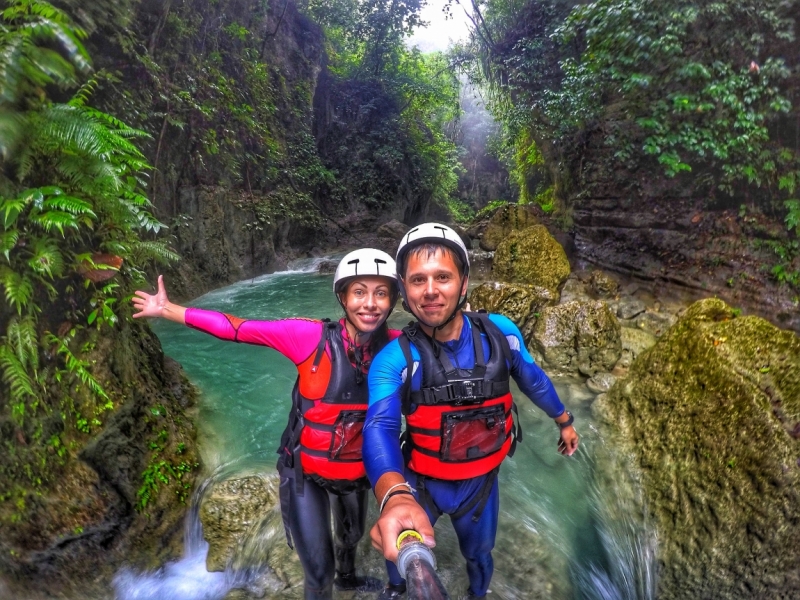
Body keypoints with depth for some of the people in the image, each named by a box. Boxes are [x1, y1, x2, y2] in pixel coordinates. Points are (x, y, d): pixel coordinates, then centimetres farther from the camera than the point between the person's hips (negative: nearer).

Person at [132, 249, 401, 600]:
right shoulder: (312, 336, -26)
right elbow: (238, 329, -22)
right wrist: (169, 310, -18)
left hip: (356, 470, 4)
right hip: (305, 471, -3)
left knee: (351, 535, 33)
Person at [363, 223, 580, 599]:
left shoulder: (500, 333, -18)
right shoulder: (393, 360, -27)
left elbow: (533, 380, 0)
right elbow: (380, 429, -41)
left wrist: (564, 421, 16)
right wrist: (395, 498, -61)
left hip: (480, 482, 1)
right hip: (420, 483, -1)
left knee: (479, 555, 27)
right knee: (399, 551, 24)